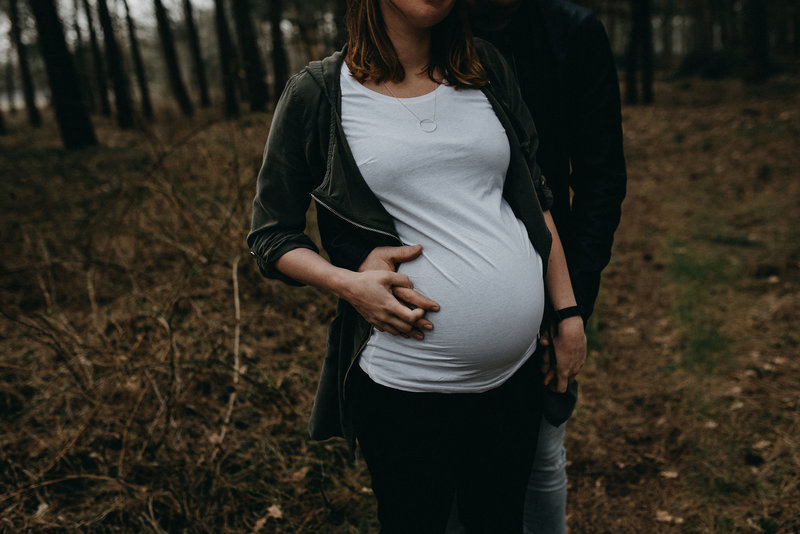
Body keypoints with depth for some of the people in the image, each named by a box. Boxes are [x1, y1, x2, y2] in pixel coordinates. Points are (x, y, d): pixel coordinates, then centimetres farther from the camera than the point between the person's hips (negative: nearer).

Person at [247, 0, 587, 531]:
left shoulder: (488, 70, 5)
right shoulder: (317, 95, -6)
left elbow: (536, 198, 11)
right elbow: (271, 234, 0)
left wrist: (569, 311, 8)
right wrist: (346, 282, -18)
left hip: (517, 373, 4)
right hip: (404, 388, -4)